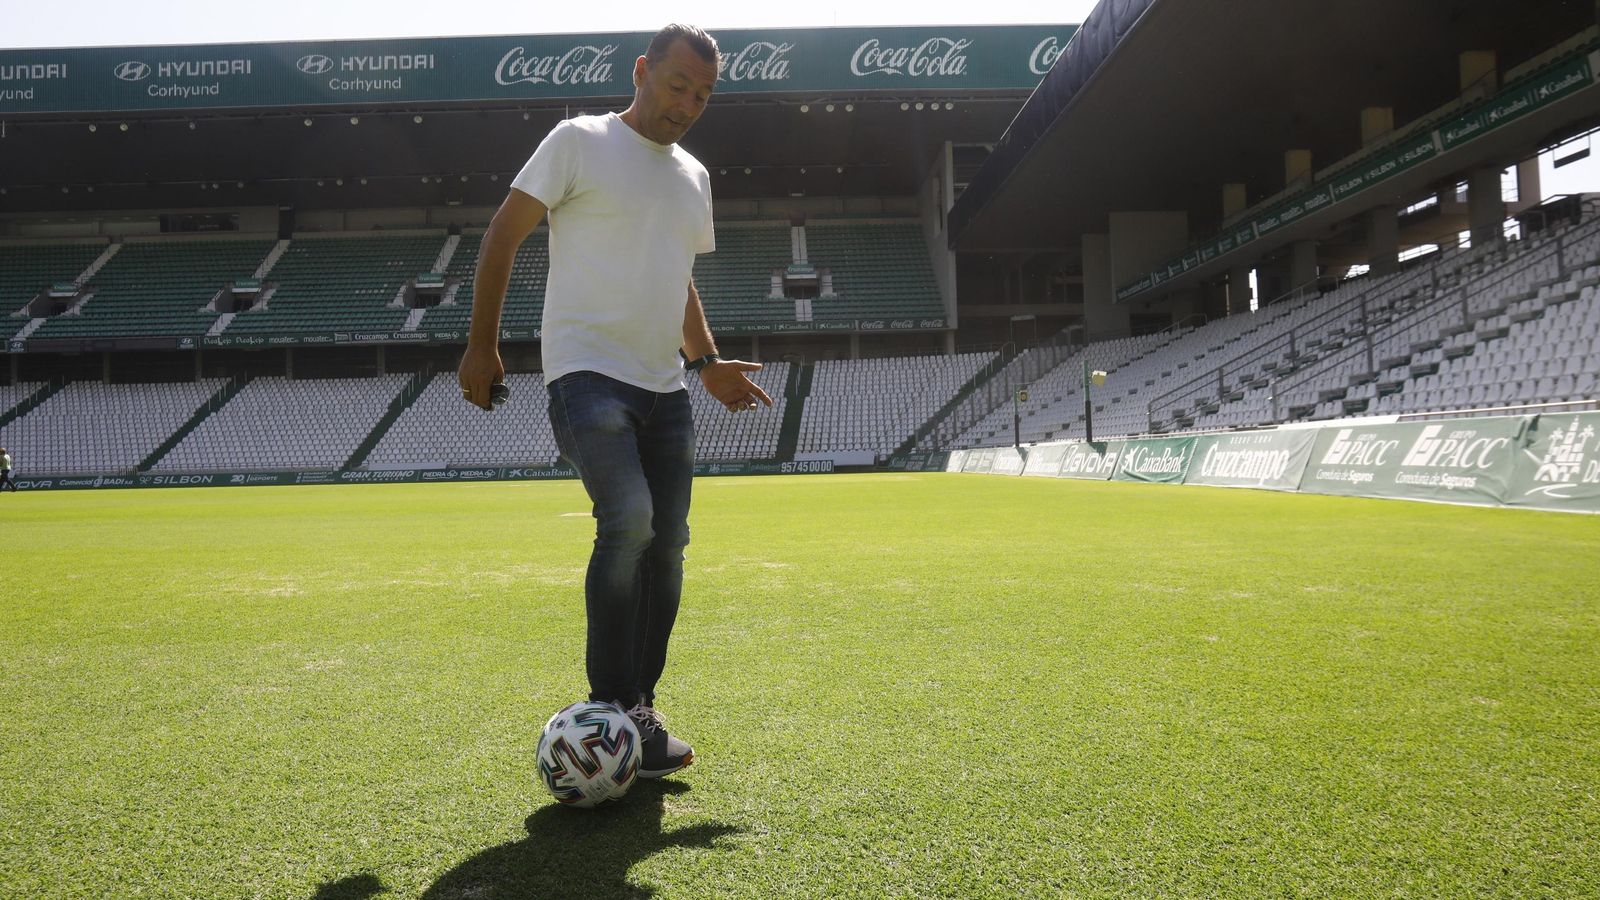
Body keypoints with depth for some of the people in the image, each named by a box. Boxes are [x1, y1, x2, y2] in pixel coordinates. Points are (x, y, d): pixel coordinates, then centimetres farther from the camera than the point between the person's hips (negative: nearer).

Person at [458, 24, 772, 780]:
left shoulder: (694, 177, 19)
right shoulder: (580, 141, -1)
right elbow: (503, 235, -1)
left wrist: (705, 362, 16)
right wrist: (481, 344, -5)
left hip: (665, 386, 7)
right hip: (588, 371, -7)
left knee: (667, 542, 5)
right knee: (628, 520, -25)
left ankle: (638, 714, 19)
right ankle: (610, 709, -11)